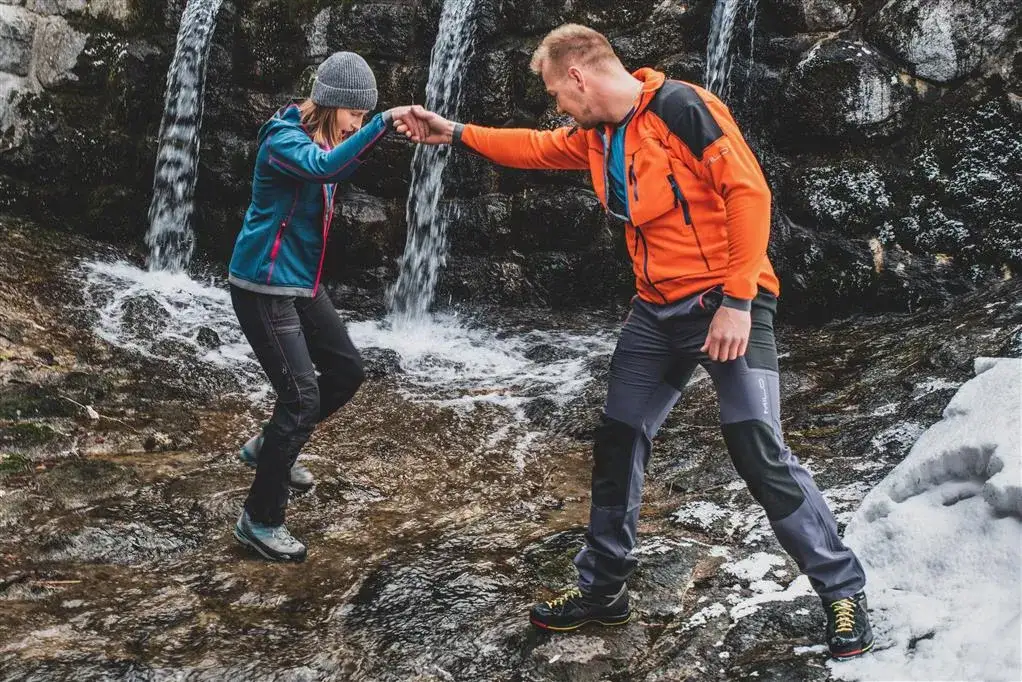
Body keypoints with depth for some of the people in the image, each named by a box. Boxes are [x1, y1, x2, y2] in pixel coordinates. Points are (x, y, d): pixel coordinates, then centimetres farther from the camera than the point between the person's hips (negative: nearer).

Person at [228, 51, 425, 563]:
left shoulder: (323, 138, 7)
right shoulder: (284, 139, -20)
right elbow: (323, 167, -39)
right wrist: (383, 123, -43)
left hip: (302, 284, 9)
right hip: (263, 286, -9)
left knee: (347, 371, 16)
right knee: (302, 398, -12)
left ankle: (268, 447, 35)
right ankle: (259, 520, 2)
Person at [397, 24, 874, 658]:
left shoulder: (682, 107, -15)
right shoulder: (596, 136, 10)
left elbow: (749, 192, -19)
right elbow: (536, 147, 29)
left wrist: (738, 302, -22)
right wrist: (457, 133, 30)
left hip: (727, 305, -8)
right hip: (658, 312, 8)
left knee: (759, 451, -14)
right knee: (618, 443, 10)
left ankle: (844, 590, 2)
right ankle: (603, 589, 24)